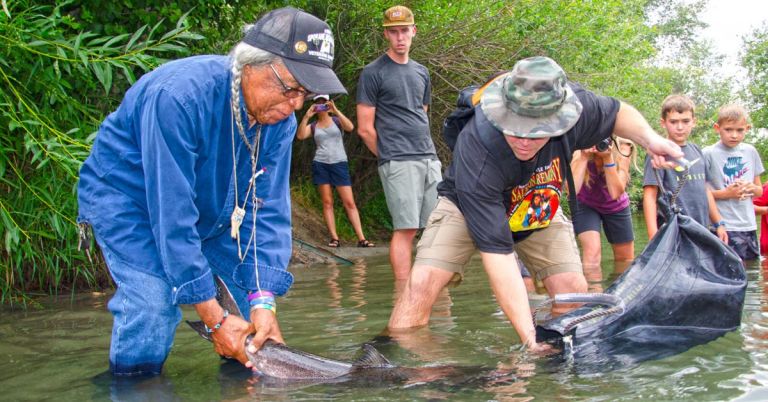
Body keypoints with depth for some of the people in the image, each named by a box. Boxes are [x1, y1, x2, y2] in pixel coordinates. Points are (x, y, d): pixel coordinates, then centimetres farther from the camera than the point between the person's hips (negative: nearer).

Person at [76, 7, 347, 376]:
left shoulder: (280, 118, -16)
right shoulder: (180, 96, -38)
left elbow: (266, 208, -15)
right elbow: (171, 215, -37)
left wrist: (264, 301, -28)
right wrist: (215, 318, -34)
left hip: (207, 202, 7)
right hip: (124, 192, -6)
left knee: (265, 280, -1)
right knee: (155, 294, -26)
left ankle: (243, 368, 20)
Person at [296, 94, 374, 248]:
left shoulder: (337, 121, 7)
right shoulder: (313, 126, 11)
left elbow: (350, 127, -14)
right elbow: (300, 136, -8)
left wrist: (335, 111, -20)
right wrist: (306, 116, -13)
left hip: (339, 164, -2)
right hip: (320, 165, 2)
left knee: (349, 202, -6)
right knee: (327, 202, -2)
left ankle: (361, 239, -10)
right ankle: (334, 238, -2)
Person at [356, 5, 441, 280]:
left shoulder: (421, 72, 19)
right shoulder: (373, 73, -1)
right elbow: (365, 128, -2)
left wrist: (425, 149, 17)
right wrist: (389, 157, 3)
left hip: (429, 159, 6)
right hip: (398, 163, -6)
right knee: (406, 228, -10)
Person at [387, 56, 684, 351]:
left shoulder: (576, 108, -31)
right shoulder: (476, 152, -43)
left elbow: (619, 113, -3)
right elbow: (496, 252, -42)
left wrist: (649, 138, -26)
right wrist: (529, 338, -45)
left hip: (540, 209, 4)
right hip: (467, 205, -4)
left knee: (573, 288, -13)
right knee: (423, 280, -24)